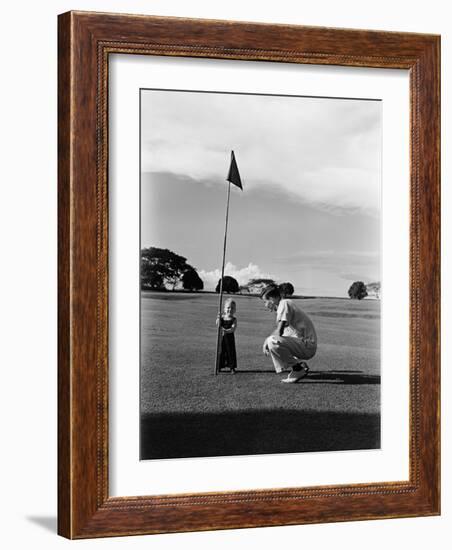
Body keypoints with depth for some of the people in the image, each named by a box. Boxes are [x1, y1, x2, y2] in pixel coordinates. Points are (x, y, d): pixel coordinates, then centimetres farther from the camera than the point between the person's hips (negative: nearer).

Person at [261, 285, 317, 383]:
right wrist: (268, 340, 11)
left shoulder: (284, 303, -11)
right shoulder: (285, 304, 18)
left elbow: (279, 332, -21)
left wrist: (266, 341, -6)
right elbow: (280, 332, 26)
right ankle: (300, 365, 15)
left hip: (307, 347, -10)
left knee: (272, 341, -26)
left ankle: (297, 369, -13)